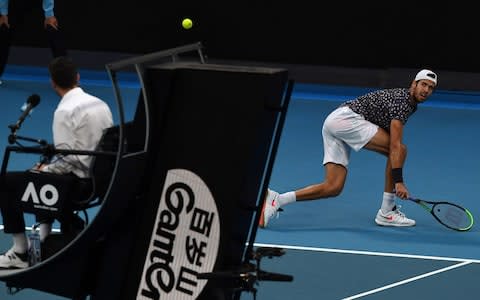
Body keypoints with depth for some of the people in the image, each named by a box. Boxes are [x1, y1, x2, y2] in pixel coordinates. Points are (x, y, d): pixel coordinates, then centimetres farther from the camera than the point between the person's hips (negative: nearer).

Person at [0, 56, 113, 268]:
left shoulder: (65, 111, -19)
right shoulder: (100, 104, 4)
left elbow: (67, 159, -23)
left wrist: (45, 169, -2)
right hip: (98, 178, 8)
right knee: (45, 172, 35)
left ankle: (20, 253, 7)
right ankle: (44, 241, 35)